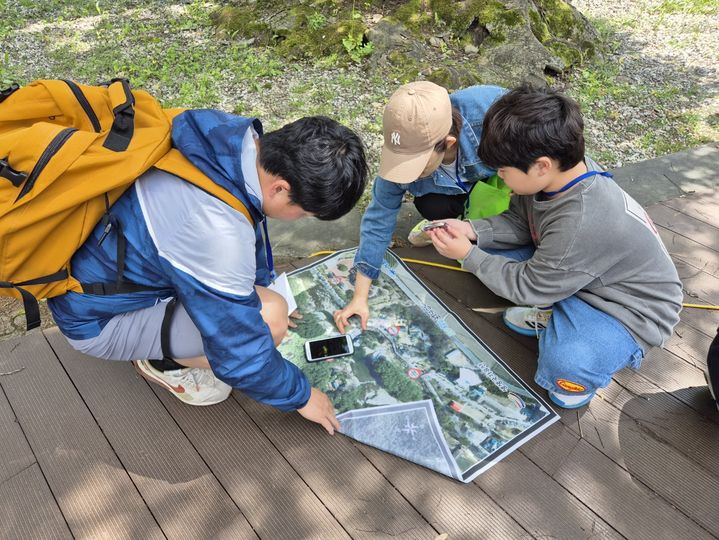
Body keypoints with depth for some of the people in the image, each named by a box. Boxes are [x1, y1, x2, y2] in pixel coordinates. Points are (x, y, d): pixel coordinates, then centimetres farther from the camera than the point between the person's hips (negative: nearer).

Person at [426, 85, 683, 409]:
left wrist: (469, 256, -18)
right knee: (486, 247, -3)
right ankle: (552, 314, 11)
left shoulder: (582, 224, -39)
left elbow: (529, 286, -25)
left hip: (628, 311, -8)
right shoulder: (564, 168, -17)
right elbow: (519, 221, 0)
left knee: (568, 365, -38)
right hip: (568, 275, 8)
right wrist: (472, 231, -16)